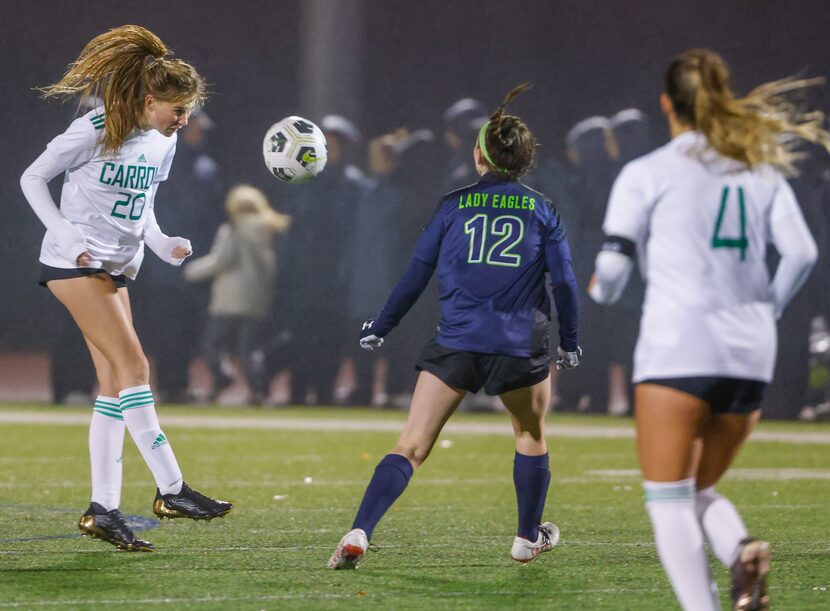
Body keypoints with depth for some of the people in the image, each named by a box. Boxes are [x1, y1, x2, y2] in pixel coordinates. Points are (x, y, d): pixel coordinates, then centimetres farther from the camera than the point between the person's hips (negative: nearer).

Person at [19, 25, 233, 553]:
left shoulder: (163, 143, 6)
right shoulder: (95, 131, -15)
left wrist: (162, 244, 2)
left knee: (115, 385, 3)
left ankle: (103, 509, 5)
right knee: (134, 366, -16)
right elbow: (32, 178, -8)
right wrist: (68, 236, -18)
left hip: (116, 268, 8)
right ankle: (171, 489, -16)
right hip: (75, 264, -8)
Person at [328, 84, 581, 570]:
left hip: (457, 344, 0)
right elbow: (564, 281, 3)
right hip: (521, 347, 0)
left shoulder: (454, 206, 5)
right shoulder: (543, 210, 6)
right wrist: (570, 343, 16)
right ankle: (529, 538, 36)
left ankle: (359, 534, -20)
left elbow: (416, 275, 4)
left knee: (411, 447, -5)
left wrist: (380, 329, 13)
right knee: (531, 436, 27)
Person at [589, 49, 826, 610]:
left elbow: (613, 268, -4)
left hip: (678, 348, -5)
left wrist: (600, 289, 19)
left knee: (669, 502, -1)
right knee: (701, 491, 18)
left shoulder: (647, 174, 1)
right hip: (751, 354, 5)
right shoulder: (763, 170, 13)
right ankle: (742, 552, -14)